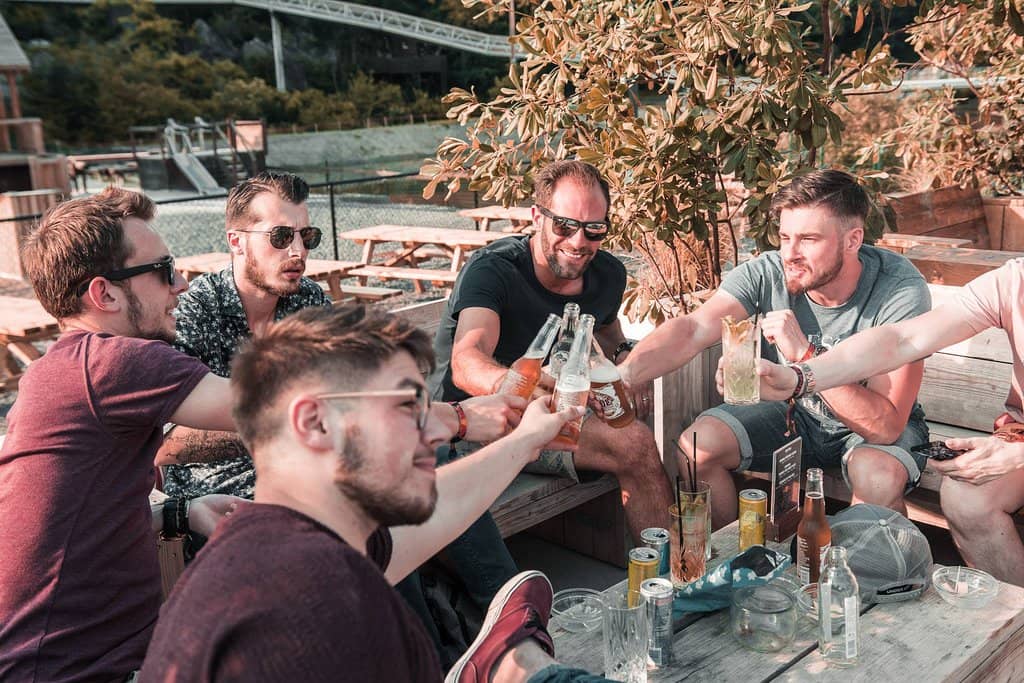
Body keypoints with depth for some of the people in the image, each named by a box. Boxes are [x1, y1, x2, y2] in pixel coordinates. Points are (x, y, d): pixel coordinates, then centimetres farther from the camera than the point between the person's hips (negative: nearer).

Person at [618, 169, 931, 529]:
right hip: (796, 411, 3)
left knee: (877, 476, -36)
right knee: (696, 447, -17)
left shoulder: (901, 291, -27)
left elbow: (886, 427, -32)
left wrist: (805, 357, -41)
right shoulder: (768, 273, -18)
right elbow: (694, 329, -32)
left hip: (877, 424, -3)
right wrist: (621, 375, -49)